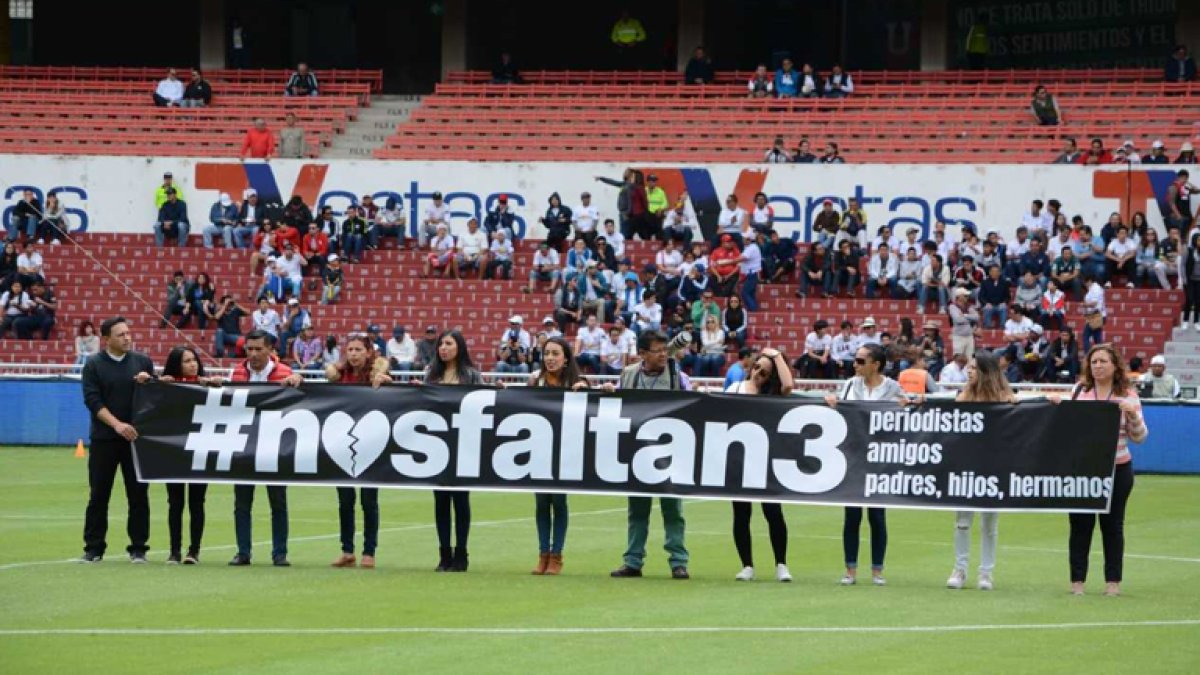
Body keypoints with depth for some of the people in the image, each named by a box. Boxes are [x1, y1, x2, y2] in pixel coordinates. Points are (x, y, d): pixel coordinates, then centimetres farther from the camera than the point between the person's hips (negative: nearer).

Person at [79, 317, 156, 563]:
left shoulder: (142, 362, 8)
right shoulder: (94, 365, 2)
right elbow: (93, 400, -6)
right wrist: (117, 424, -18)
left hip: (136, 437, 1)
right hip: (104, 439, -1)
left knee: (138, 495, 1)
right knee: (98, 495, 1)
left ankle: (138, 547, 6)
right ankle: (94, 548, 7)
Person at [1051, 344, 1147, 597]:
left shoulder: (1128, 395, 0)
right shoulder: (1079, 390, 5)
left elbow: (1138, 437, 0)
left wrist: (1133, 415, -18)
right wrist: (1059, 406, -2)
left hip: (1117, 469, -1)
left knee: (1112, 524, 5)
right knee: (1080, 523, 2)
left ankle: (1113, 581, 13)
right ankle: (1077, 580, 8)